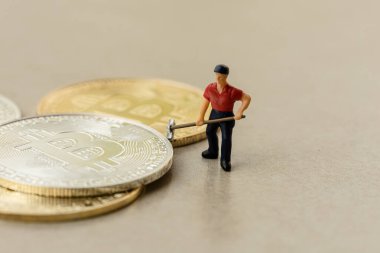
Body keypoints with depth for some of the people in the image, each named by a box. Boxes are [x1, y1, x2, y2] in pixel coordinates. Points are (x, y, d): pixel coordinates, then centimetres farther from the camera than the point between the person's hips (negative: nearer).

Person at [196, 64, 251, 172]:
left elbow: (247, 98, -21)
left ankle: (225, 161, 5)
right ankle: (213, 152, 50)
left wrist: (240, 112, -27)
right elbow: (205, 102, -2)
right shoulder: (210, 88, -14)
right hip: (214, 113, 5)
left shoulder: (232, 91, -26)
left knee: (226, 138, -10)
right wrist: (201, 117, 0)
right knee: (210, 131, 24)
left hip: (227, 116, -5)